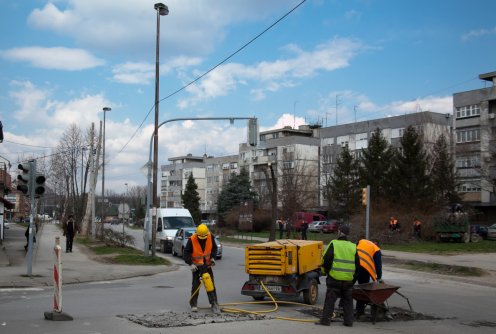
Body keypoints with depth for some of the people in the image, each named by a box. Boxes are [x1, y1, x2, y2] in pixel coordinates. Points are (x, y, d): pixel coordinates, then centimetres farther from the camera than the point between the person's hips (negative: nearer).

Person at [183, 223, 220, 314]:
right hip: (196, 266, -2)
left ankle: (214, 304, 3)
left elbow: (214, 248, 3)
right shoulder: (192, 240, -22)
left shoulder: (210, 237, -13)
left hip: (207, 265, 2)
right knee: (195, 285, -2)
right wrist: (191, 264, -27)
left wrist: (213, 257, -10)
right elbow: (186, 253, -17)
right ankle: (193, 304, 9)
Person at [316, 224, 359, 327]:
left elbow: (326, 259, -10)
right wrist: (354, 278, 22)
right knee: (348, 300, 13)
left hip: (334, 278, -4)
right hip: (348, 279, 4)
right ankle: (348, 321, 15)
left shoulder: (334, 244, -7)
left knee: (330, 299, 2)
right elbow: (357, 264, 13)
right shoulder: (353, 247, 8)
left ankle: (325, 319, 3)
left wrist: (326, 271, 7)